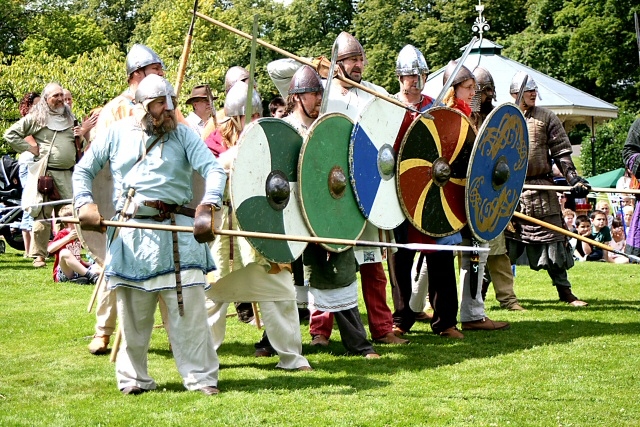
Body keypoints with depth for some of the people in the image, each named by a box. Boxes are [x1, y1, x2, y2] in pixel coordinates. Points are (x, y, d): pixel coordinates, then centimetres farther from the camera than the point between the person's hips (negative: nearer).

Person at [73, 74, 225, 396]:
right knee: (133, 309, 5)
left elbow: (214, 169, -6)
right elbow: (83, 170, 16)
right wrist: (84, 203, -3)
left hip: (177, 230, -1)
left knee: (187, 306, -5)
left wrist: (208, 206, -25)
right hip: (131, 233, 1)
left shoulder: (183, 134, 6)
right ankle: (133, 377, 18)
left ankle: (201, 376, 1)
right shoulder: (117, 134, 10)